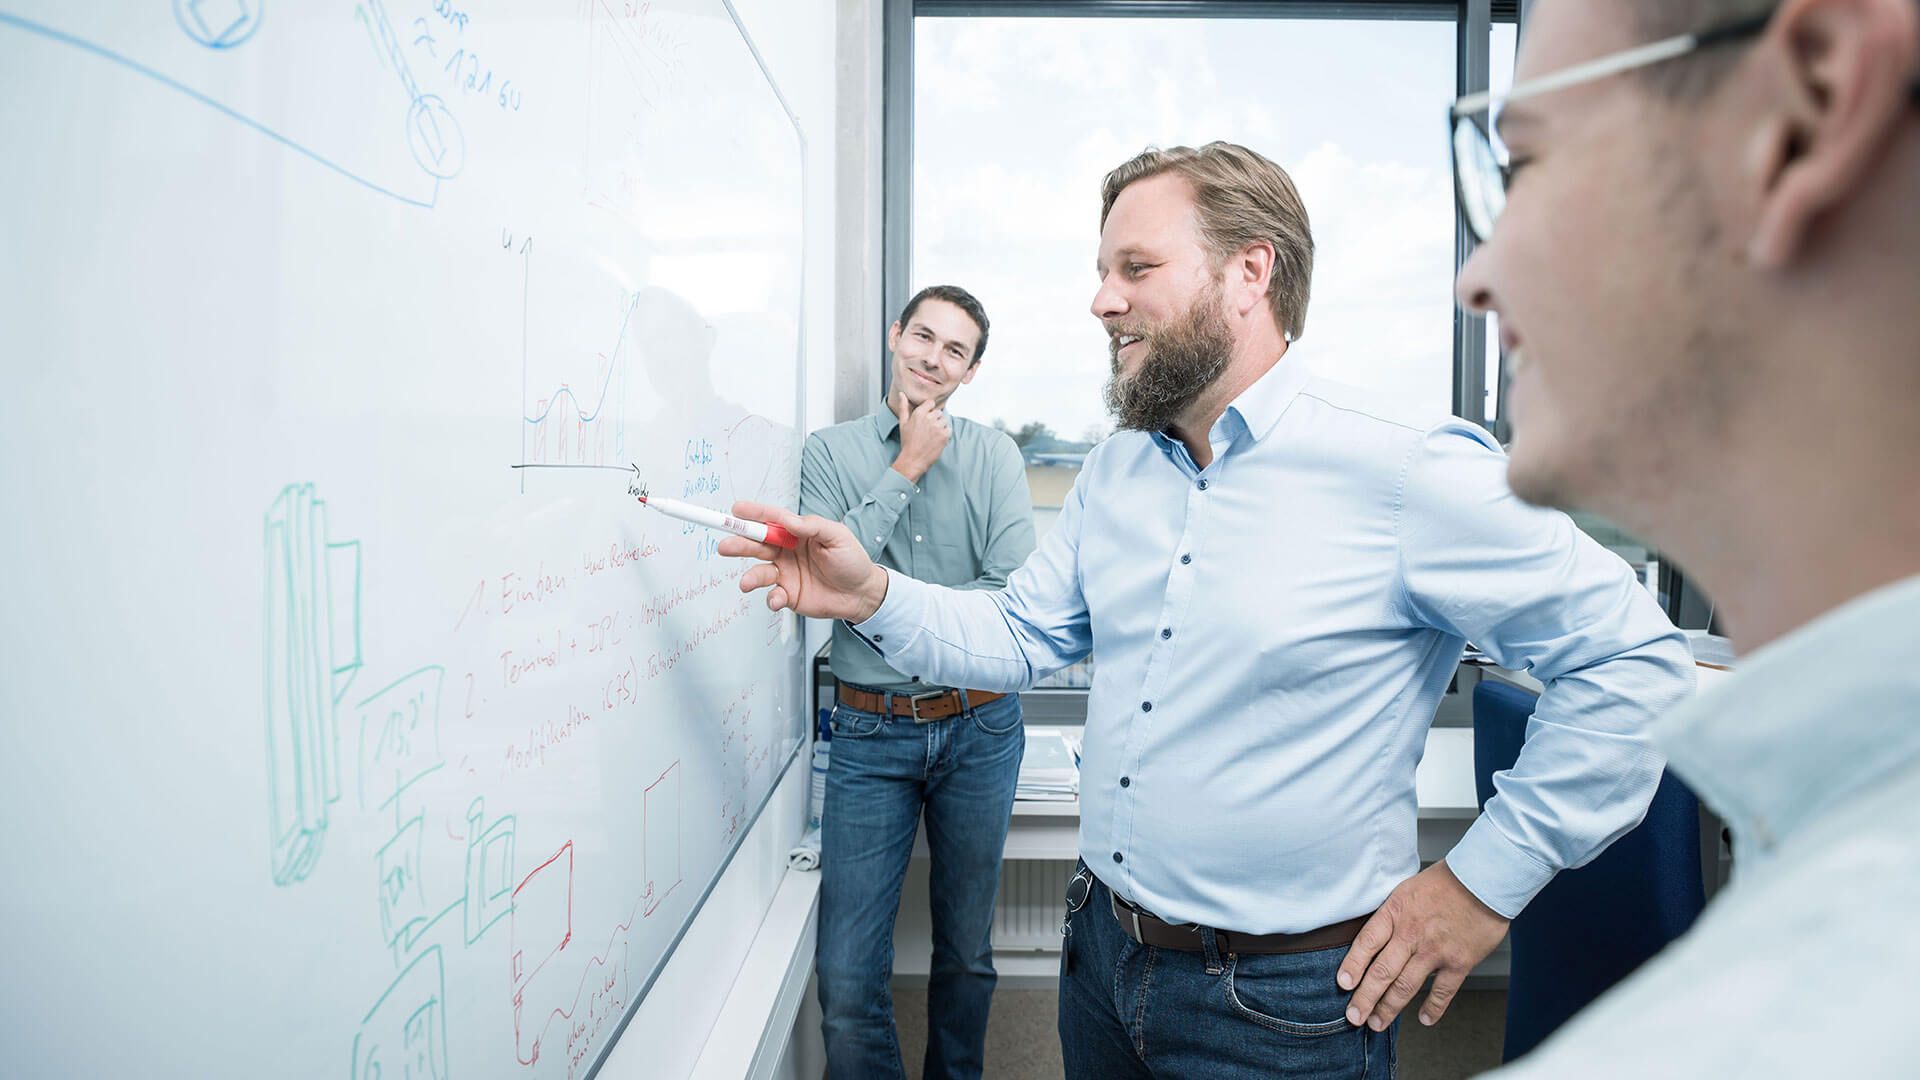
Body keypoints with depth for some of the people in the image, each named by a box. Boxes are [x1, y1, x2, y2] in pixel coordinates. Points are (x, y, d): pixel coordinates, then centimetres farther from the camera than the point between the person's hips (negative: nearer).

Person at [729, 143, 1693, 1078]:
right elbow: (1021, 635, 5)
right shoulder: (1115, 471, 4)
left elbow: (1632, 659, -15)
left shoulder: (1406, 469, -18)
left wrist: (1486, 879, -13)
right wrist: (872, 597, -12)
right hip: (1102, 951, 7)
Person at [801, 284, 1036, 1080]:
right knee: (846, 978, -3)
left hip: (979, 729, 1)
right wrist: (907, 469, -9)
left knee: (967, 954, 16)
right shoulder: (831, 451, 3)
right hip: (871, 735, -1)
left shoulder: (994, 455, 3)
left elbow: (1014, 592, -8)